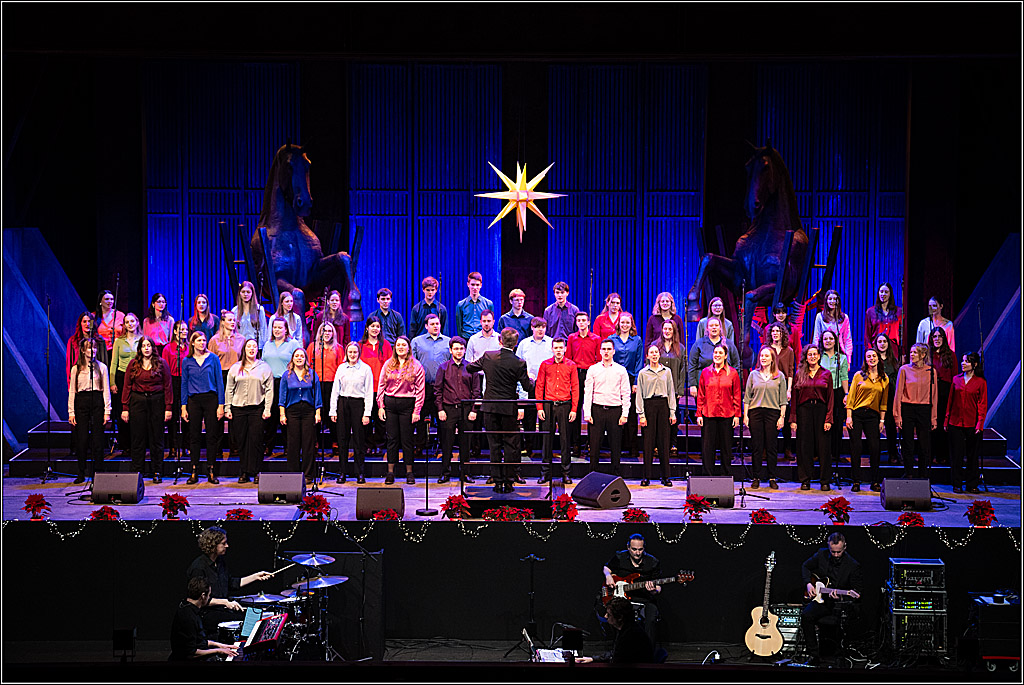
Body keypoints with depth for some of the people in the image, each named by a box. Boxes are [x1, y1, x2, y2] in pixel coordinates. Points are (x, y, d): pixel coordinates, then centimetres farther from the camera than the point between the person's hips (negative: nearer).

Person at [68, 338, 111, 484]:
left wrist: (107, 411, -1)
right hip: (81, 403, 0)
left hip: (97, 402, 0)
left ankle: (97, 473, 6)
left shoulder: (101, 367, 6)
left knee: (97, 439, -1)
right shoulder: (76, 369, 7)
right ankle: (81, 474, 8)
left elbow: (106, 390, 5)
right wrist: (71, 412, 1)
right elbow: (72, 391, 7)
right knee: (82, 439, -1)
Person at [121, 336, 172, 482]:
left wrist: (168, 408, -4)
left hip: (156, 401, -1)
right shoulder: (133, 364, 5)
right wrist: (125, 408, -1)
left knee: (156, 438, 3)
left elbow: (167, 387, 2)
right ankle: (136, 472, 8)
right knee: (138, 438, 3)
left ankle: (157, 472, 10)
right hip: (138, 401, 1)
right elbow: (127, 387, 5)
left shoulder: (161, 364, 3)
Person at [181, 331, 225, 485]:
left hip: (211, 399, -1)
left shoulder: (213, 358, 2)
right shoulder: (187, 361, 7)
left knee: (212, 436, -1)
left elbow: (219, 382, 2)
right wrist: (183, 407, 3)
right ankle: (194, 473, 6)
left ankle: (211, 472, 5)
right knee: (194, 436, 2)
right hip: (194, 401, 1)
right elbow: (184, 384, 10)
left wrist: (221, 405, -4)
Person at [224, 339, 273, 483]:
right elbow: (229, 389, 12)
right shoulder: (235, 368, 11)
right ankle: (243, 473, 8)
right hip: (238, 408, 2)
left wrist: (267, 409, -4)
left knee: (256, 440, -4)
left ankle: (256, 472, 2)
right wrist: (227, 408, 6)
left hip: (257, 409, -2)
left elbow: (269, 389, 3)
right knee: (241, 440, 3)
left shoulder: (264, 367, 6)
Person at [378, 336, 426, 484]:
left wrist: (417, 411, -7)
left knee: (407, 439, 2)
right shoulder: (388, 364, 9)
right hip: (390, 404, 2)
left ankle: (409, 472, 10)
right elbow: (381, 386, 10)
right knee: (392, 438, 4)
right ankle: (390, 471, 9)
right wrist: (380, 406, 2)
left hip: (407, 405, -2)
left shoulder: (416, 366, 1)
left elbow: (420, 390, -1)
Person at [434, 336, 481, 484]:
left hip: (466, 409, 1)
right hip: (448, 409, -1)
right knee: (447, 442, 0)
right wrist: (440, 409, -3)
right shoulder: (443, 368, 6)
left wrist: (473, 410, 0)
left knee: (465, 442, 3)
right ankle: (445, 473, 7)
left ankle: (465, 473, 11)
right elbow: (438, 390, 6)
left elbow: (476, 391, 9)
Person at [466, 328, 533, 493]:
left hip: (490, 407, 2)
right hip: (509, 409, -2)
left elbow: (470, 368, 10)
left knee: (494, 445, 8)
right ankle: (508, 481, 7)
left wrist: (483, 369, 31)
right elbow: (528, 387, -5)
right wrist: (532, 380, 17)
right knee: (510, 445, 7)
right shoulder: (519, 363, -11)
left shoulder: (488, 357, -5)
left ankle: (497, 481, 8)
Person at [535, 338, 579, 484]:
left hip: (565, 406, 0)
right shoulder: (545, 365, 6)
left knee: (566, 439, 1)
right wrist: (539, 408, -1)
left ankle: (566, 472, 8)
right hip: (548, 406, 1)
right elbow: (539, 387, 7)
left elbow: (575, 388, 4)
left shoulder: (571, 365, 4)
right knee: (547, 438, 2)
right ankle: (545, 472, 8)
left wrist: (574, 409, -2)